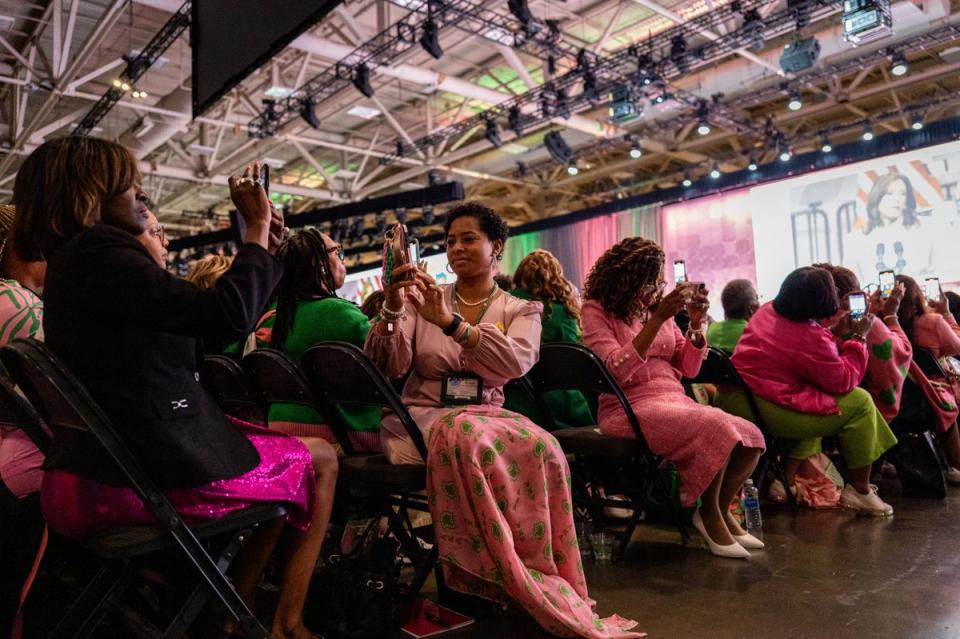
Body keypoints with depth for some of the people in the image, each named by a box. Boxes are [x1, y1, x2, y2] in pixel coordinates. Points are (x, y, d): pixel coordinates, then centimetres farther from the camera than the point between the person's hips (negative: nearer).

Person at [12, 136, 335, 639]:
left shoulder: (71, 263, 16)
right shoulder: (100, 250, -17)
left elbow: (192, 319, 15)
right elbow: (228, 315, -26)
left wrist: (261, 249, 13)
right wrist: (258, 227, -12)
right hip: (147, 473, -10)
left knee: (284, 460, 24)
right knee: (320, 463, 10)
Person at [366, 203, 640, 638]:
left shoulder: (522, 311, 9)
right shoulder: (424, 300, 10)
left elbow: (516, 363, -15)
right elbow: (390, 367, -3)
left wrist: (451, 322, -27)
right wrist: (392, 311, -20)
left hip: (487, 416, 1)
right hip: (420, 417, 0)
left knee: (540, 447, -35)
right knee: (466, 436, -38)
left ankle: (552, 590, -19)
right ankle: (534, 593, -26)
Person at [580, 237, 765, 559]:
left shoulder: (657, 307, 15)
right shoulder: (596, 310, -2)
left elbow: (687, 368, 14)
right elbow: (617, 370, -18)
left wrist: (696, 323, -1)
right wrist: (657, 320, -20)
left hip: (675, 401, 6)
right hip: (630, 409, -6)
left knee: (751, 437, -15)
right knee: (716, 428, -29)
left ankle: (721, 509, 10)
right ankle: (709, 515, -5)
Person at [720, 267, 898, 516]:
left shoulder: (767, 311, 8)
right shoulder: (810, 336, -17)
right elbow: (844, 381, -6)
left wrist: (836, 334, 16)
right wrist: (859, 337, 1)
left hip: (740, 399, 9)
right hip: (770, 411, -9)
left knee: (819, 403, 32)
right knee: (861, 402, 3)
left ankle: (787, 478, 27)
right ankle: (860, 490, 14)